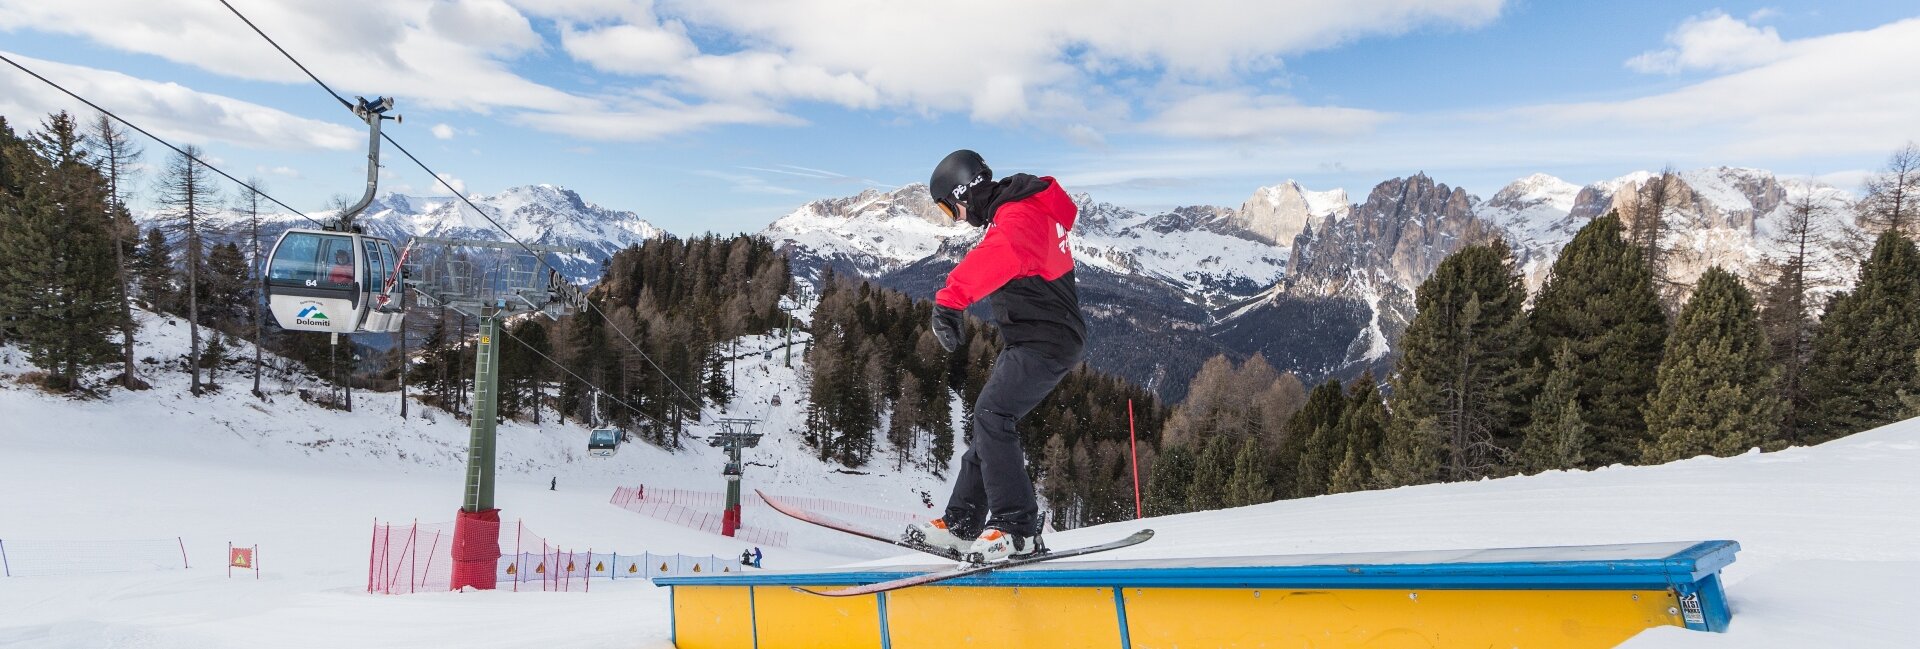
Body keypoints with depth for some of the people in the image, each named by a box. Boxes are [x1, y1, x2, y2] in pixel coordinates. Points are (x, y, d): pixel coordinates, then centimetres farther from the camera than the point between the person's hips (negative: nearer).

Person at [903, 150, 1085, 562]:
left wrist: (949, 300, -57)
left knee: (991, 414, -22)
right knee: (988, 420, 13)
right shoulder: (1018, 211, 13)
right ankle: (963, 522, 19)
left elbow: (998, 256, -44)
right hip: (1025, 340, 11)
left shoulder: (1019, 216, -21)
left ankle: (1018, 528, -22)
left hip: (1045, 341, -11)